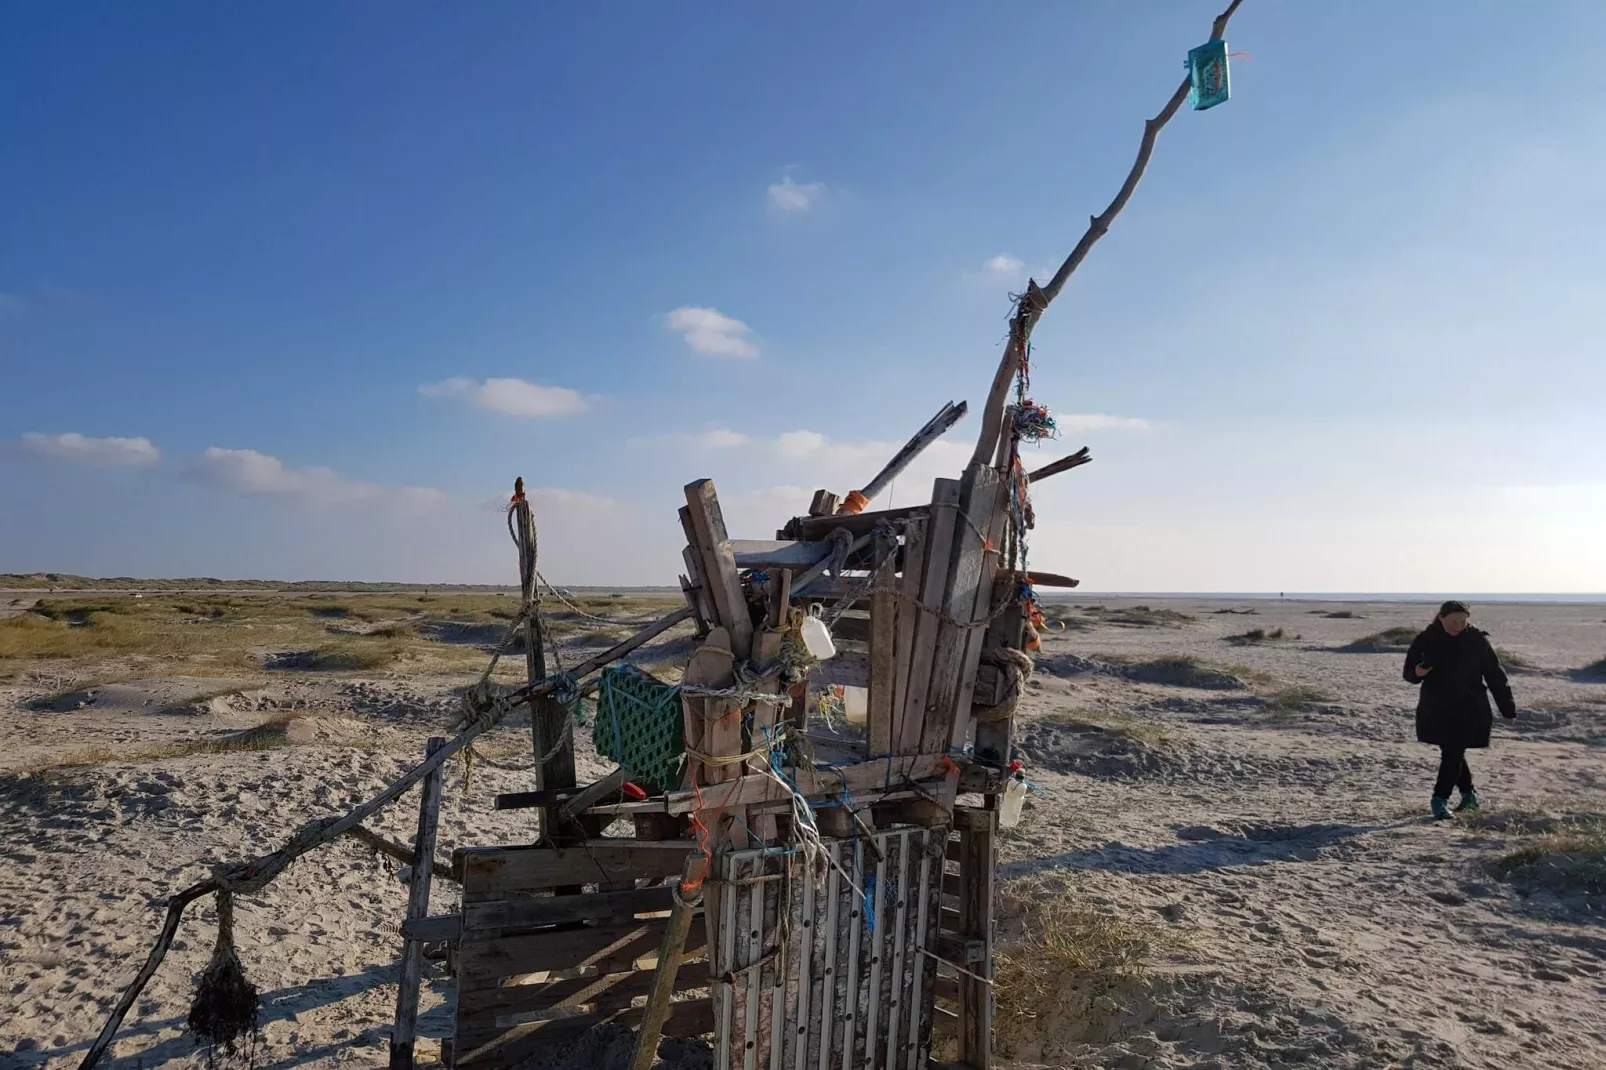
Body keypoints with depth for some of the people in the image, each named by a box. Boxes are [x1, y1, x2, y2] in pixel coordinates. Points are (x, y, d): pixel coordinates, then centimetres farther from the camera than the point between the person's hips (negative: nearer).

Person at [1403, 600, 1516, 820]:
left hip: (1468, 709, -2)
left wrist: (1507, 708, 0)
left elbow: (1495, 675, 0)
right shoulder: (1425, 641, -3)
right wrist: (1417, 673, -21)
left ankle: (1440, 799, -6)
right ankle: (1469, 793, 31)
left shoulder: (1477, 641, -5)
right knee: (1451, 753, 13)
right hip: (1436, 709, 3)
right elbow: (1409, 672, 4)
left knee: (1453, 754, -8)